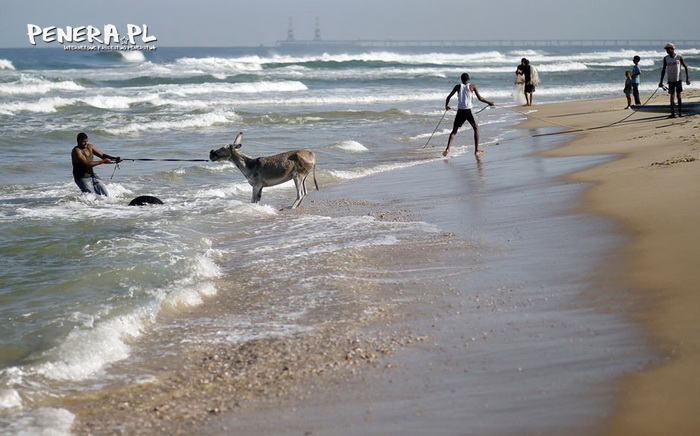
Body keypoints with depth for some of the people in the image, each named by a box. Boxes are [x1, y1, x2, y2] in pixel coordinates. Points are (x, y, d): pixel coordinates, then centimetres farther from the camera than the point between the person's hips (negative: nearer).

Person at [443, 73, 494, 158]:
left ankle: (447, 149, -10)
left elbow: (449, 97, 6)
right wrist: (489, 102, 15)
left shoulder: (458, 87, 7)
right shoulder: (472, 86, 3)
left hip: (460, 112, 1)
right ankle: (477, 150, 9)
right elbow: (480, 98, -1)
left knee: (454, 130, 11)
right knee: (476, 128, 17)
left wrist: (446, 105, 24)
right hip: (468, 111, -1)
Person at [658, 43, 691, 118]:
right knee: (672, 96, 2)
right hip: (671, 80, 2)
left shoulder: (679, 57, -6)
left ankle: (680, 112, 8)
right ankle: (673, 113, 5)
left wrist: (687, 77, -7)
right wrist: (661, 81, 3)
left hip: (678, 79, -2)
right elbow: (664, 69, 7)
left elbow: (685, 67, 0)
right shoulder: (666, 58, 0)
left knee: (678, 95, 1)